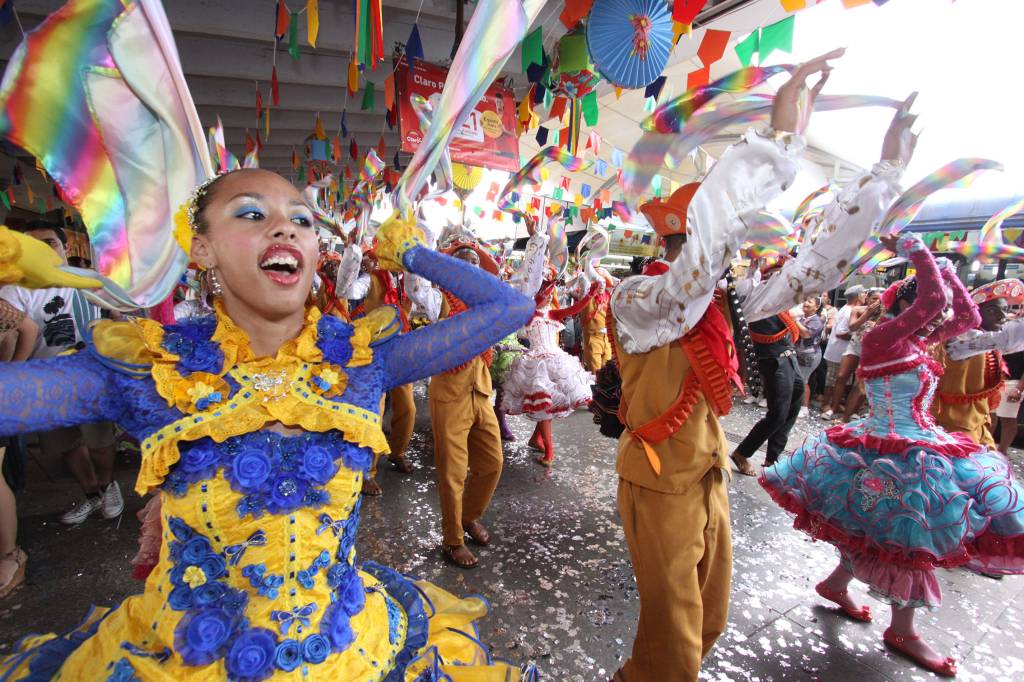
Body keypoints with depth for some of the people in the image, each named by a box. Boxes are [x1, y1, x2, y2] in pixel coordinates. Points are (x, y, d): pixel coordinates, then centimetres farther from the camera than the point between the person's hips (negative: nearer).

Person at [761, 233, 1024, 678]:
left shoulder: (914, 341, 9)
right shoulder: (882, 337, -17)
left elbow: (969, 317, 17)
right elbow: (932, 297, -27)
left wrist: (944, 267, 11)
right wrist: (914, 249, -14)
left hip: (918, 449, 9)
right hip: (895, 457, -9)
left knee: (877, 530, 18)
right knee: (911, 537, 2)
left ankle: (837, 584, 36)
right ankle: (902, 631, 22)